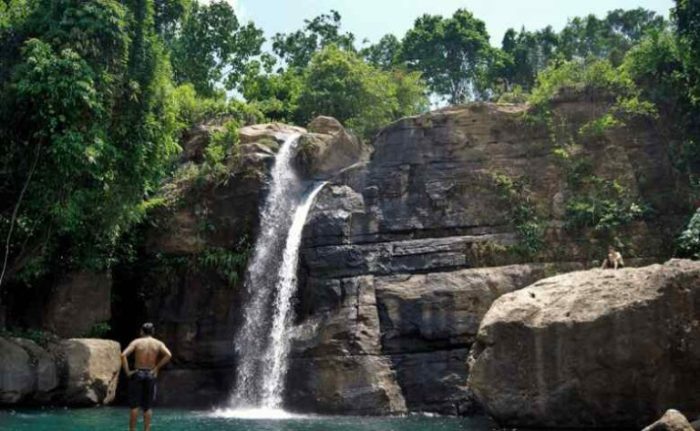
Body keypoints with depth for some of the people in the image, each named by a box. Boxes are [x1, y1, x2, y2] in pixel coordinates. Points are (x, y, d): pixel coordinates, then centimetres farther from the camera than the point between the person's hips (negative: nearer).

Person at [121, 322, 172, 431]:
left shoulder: (136, 342, 0)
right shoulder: (158, 343, 2)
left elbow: (123, 355, -13)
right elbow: (168, 355, -14)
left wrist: (127, 371, -8)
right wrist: (157, 368, -7)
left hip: (137, 374, -1)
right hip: (150, 375, 1)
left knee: (134, 405, 5)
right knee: (147, 407, 9)